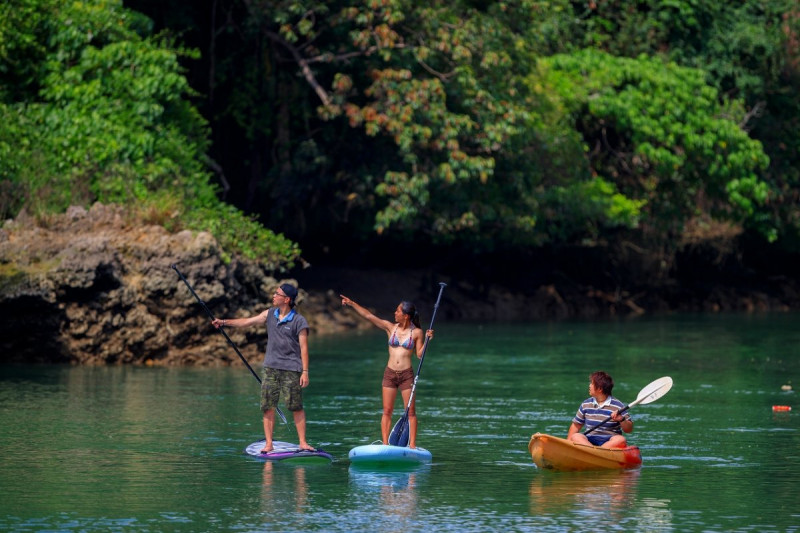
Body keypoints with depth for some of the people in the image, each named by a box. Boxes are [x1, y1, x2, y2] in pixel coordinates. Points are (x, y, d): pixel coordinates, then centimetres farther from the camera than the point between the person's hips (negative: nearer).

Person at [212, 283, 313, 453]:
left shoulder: (299, 321, -6)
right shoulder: (270, 314, 10)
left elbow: (303, 348, -8)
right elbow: (247, 322, 14)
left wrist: (305, 372, -12)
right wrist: (224, 322, 7)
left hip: (291, 369, -5)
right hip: (270, 368, 5)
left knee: (296, 407, -4)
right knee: (268, 407, 2)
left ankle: (302, 442, 2)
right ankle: (268, 444, 5)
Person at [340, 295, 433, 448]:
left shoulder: (416, 332, 0)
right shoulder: (390, 327, 3)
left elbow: (419, 354, 1)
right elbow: (368, 316, 0)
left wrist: (427, 340, -11)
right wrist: (351, 304, -5)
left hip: (406, 375, -2)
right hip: (390, 374, 2)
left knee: (411, 411, -2)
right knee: (387, 411, -1)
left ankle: (412, 445, 1)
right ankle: (385, 445, 0)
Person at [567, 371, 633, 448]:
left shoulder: (618, 406, -1)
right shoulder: (586, 405, 11)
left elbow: (629, 429, -1)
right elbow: (576, 426, 20)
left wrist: (621, 420, -21)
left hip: (609, 442, -3)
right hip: (589, 441, 3)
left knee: (621, 440, -35)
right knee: (575, 437, -27)